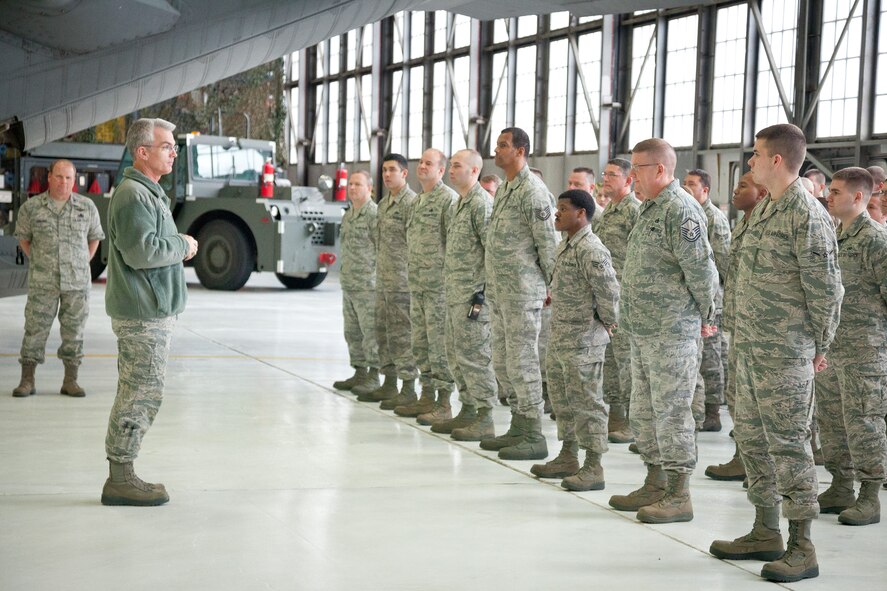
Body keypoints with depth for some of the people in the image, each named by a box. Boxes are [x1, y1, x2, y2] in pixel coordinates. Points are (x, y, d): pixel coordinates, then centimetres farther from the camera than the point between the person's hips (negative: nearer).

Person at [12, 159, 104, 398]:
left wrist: (83, 263, 9)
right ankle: (27, 380, 9)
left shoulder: (87, 207, 4)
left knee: (74, 330, 5)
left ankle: (70, 380, 13)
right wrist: (38, 262, 7)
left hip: (77, 282, 1)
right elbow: (23, 238, 12)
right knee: (35, 328, 1)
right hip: (42, 282, -1)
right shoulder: (31, 207, 1)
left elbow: (94, 238, 16)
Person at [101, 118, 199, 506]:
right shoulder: (133, 194, -15)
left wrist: (177, 246, 9)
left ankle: (122, 476, 21)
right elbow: (141, 251, -24)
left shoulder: (149, 192, 20)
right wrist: (183, 246, -10)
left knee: (137, 395, 14)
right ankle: (120, 480, 1)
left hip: (153, 311, 11)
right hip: (143, 314, -11)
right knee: (141, 395, -7)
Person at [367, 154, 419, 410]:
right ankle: (389, 383, 23)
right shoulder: (383, 204, 17)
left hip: (402, 280, -9)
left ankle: (408, 389, -1)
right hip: (382, 280, 9)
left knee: (402, 333, -6)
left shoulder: (412, 202, -11)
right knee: (383, 331, 13)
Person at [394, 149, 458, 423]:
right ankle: (427, 397, 21)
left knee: (439, 343, -6)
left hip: (439, 284, -9)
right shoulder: (417, 201, 18)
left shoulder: (448, 198, -10)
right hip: (417, 284, 9)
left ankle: (444, 404, -1)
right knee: (421, 343, 12)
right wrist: (412, 277, 19)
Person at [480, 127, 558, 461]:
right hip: (499, 291, 10)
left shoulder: (533, 191, -13)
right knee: (503, 361, 14)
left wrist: (554, 285, -12)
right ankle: (518, 428, 24)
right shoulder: (503, 190, 16)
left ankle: (534, 436, 1)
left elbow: (548, 243, -14)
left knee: (522, 361, -6)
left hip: (523, 292, -10)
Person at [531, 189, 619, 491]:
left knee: (586, 401, -4)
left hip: (583, 340, -10)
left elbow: (609, 289, -23)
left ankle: (593, 467, 3)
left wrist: (607, 320, -12)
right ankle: (568, 457, 30)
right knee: (562, 397, 18)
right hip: (560, 338, 10)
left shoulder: (590, 249, -19)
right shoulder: (565, 245, 12)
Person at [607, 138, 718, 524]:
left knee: (671, 411, -4)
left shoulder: (680, 209, -16)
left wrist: (706, 315, -8)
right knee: (644, 412, 15)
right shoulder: (650, 208, 16)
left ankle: (678, 495, 4)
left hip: (672, 331, -10)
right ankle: (655, 485, 26)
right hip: (643, 330, 10)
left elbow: (700, 268, -18)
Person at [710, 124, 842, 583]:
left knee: (788, 441, -5)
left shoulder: (807, 216, -14)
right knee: (751, 437, 14)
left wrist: (820, 347, -6)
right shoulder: (763, 209, 14)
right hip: (749, 347, 10)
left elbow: (826, 289, -13)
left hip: (784, 353, -9)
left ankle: (802, 548, 3)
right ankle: (766, 533, 26)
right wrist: (744, 334, 16)